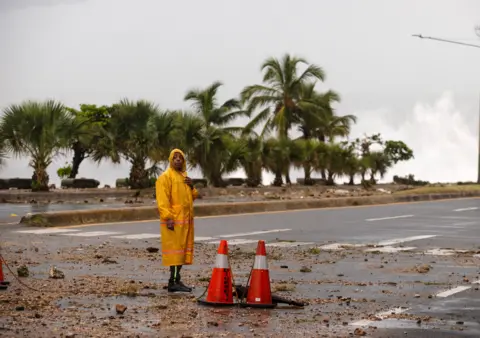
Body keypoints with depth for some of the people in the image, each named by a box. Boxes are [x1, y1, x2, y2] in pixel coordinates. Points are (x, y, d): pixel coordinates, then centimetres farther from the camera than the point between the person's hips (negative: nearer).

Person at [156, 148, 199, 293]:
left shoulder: (184, 176, 19)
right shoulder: (165, 177, -7)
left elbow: (192, 197, 25)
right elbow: (162, 200, -15)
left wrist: (191, 187, 4)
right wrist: (168, 218, -23)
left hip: (185, 220, 8)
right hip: (173, 221, -8)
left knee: (183, 249, 9)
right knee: (174, 249, -11)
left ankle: (177, 279, 15)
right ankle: (172, 282, -12)